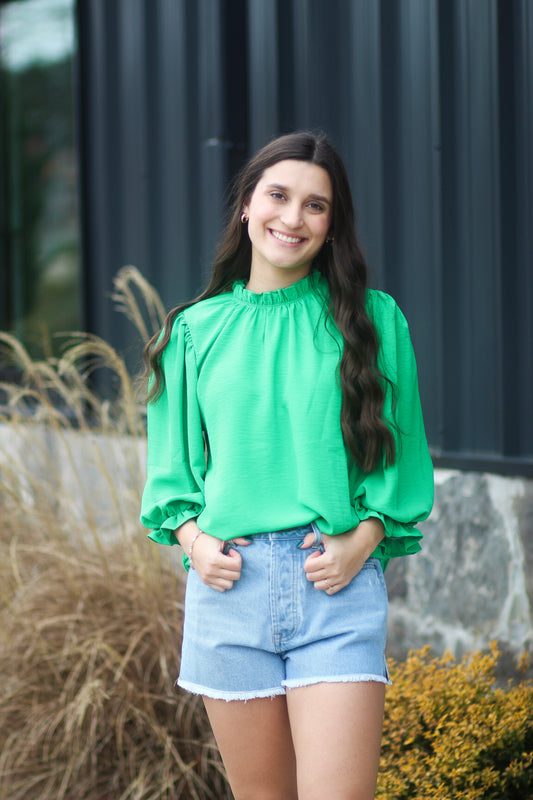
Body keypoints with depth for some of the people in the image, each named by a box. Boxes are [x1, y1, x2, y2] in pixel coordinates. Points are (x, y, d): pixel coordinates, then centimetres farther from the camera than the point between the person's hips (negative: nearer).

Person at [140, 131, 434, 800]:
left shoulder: (372, 320, 6)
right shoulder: (195, 331, 11)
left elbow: (401, 452, 7)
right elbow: (171, 465, 16)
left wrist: (363, 540, -8)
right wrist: (192, 537, -2)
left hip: (338, 584, -2)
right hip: (228, 584, 2)